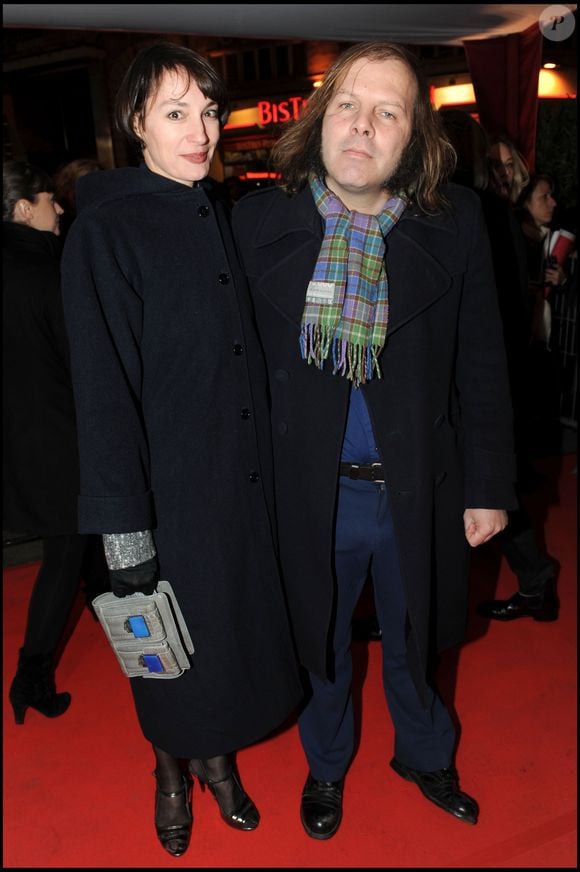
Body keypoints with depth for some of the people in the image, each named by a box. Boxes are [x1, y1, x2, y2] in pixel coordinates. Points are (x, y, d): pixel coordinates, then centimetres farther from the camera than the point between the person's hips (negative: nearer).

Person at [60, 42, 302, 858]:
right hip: (170, 484, -5)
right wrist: (124, 529, -17)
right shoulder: (106, 230, -11)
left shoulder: (218, 213, 7)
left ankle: (217, 756, 43)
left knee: (239, 625, 16)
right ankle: (172, 769, 42)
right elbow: (102, 388, -15)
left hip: (244, 475, 5)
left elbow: (246, 349, 10)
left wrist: (265, 460, 9)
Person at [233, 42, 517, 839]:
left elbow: (481, 366, -3)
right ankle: (326, 764, 52)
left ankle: (424, 754, 54)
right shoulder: (259, 219, -7)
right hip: (310, 491, 0)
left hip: (421, 489, 1)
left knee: (415, 639, 23)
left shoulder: (455, 221, -7)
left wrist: (488, 486, -2)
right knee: (322, 641, 21)